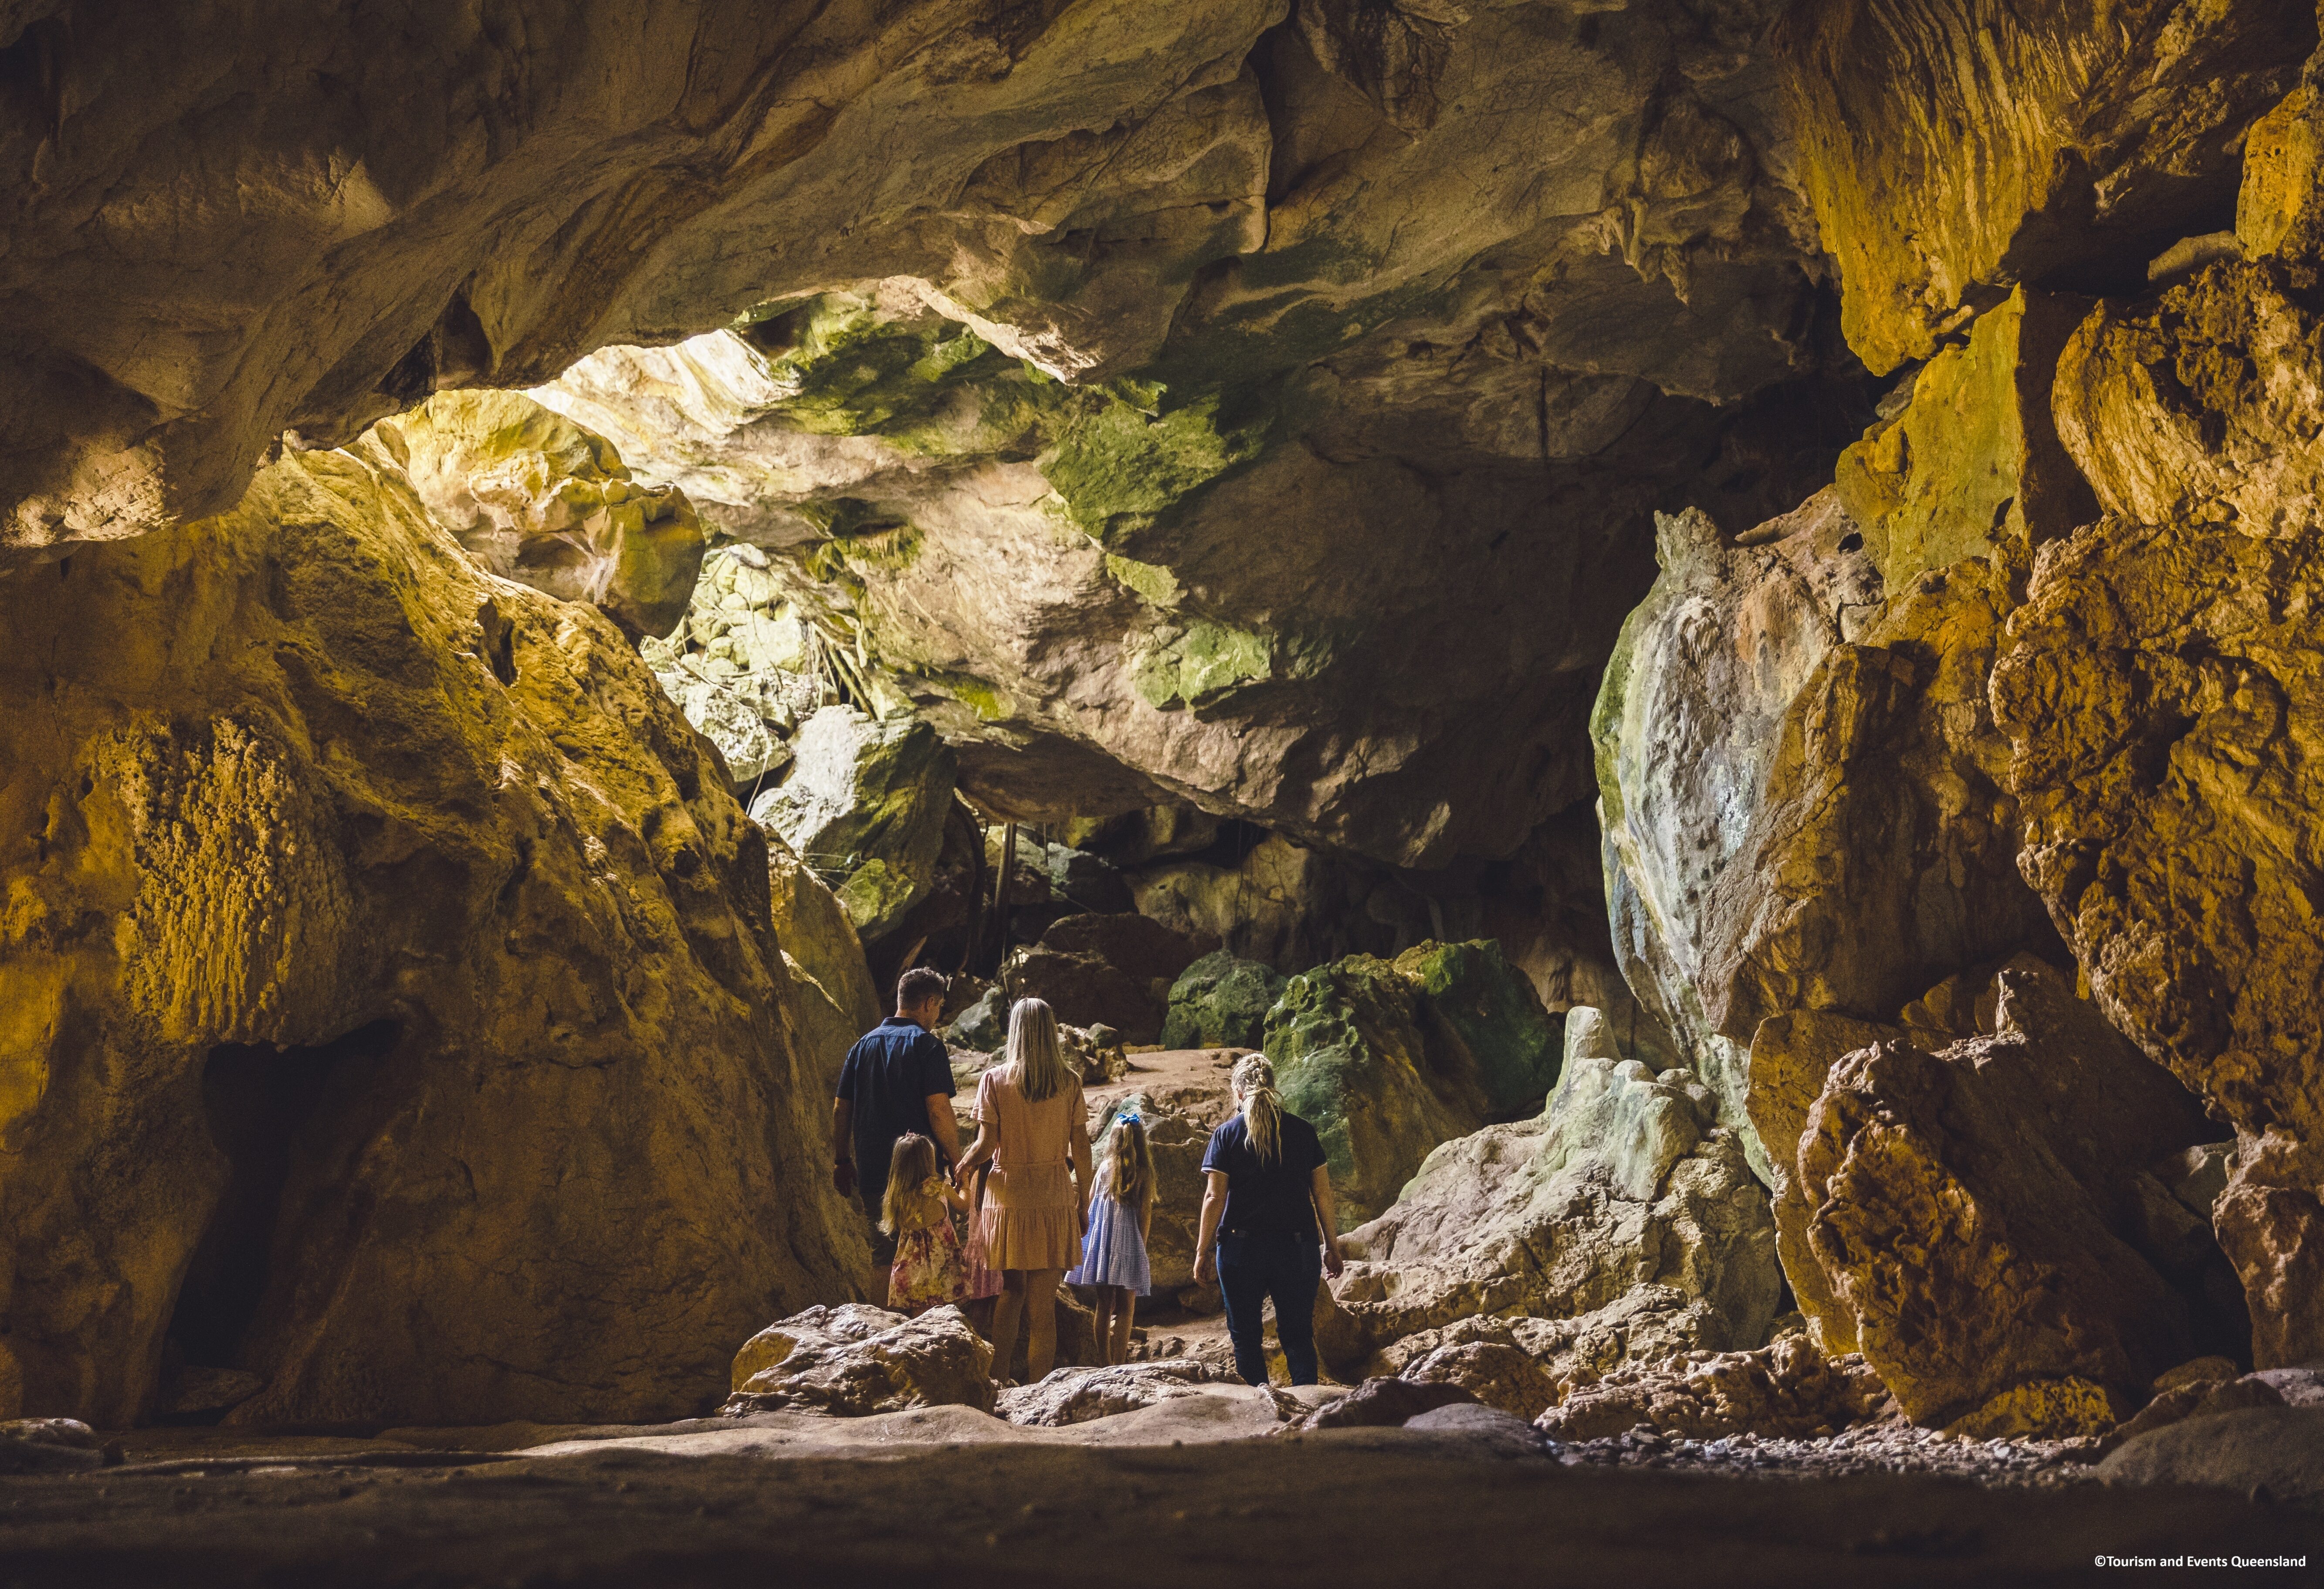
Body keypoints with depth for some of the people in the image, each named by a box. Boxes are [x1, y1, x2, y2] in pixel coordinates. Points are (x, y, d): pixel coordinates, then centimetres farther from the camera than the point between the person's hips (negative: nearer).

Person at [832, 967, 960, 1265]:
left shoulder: (864, 1044, 10)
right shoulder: (927, 1044, -8)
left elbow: (841, 1109, 12)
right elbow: (939, 1109, -15)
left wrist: (842, 1161, 20)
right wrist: (956, 1163, -9)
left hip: (873, 1172, 5)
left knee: (881, 1257, 12)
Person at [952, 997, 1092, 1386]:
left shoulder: (995, 1080, -4)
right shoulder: (1069, 1081, -1)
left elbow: (987, 1144, -7)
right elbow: (1080, 1148, 0)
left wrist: (962, 1167, 12)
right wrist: (1083, 1200, 10)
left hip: (1009, 1197, 0)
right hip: (1054, 1200, 0)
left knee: (1011, 1292, 14)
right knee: (1043, 1304, 4)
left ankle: (999, 1383, 8)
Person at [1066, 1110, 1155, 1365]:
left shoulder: (1105, 1167, 1)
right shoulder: (1144, 1172, -5)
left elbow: (1090, 1202, 8)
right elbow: (1146, 1213, -4)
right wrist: (1142, 1246, 6)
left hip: (1101, 1241, 2)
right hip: (1129, 1243, -2)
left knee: (1104, 1306, 9)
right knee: (1125, 1308, 3)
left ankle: (1104, 1363, 10)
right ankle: (1119, 1364, -2)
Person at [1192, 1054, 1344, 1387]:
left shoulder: (1227, 1135, -1)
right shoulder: (1303, 1131, 5)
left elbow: (1214, 1198, -6)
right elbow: (1323, 1194, 4)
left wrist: (1203, 1252, 0)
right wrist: (1331, 1246, 12)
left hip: (1241, 1249, -1)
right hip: (1297, 1247, 2)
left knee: (1246, 1338, 9)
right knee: (1299, 1338, 7)